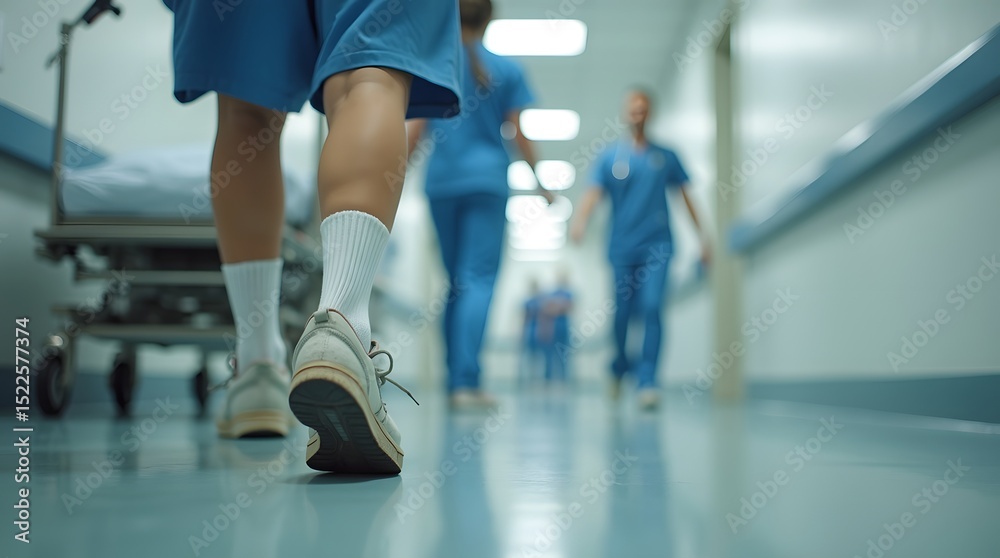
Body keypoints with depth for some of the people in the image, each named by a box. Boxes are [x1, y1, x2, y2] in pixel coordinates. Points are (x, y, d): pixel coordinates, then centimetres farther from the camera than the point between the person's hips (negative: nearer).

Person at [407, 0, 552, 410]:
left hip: (441, 181, 3)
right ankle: (467, 382, -20)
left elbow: (417, 130, 3)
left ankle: (454, 381, 14)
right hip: (487, 179, -3)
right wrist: (540, 180, 12)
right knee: (480, 278, -8)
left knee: (455, 280, 12)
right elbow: (518, 134, 2)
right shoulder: (506, 70, 3)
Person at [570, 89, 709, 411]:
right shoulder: (610, 157, 4)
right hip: (622, 247, 0)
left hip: (657, 244, 0)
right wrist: (580, 221, -29)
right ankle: (620, 367, 32)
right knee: (622, 313, 5)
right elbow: (594, 193, -9)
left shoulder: (665, 156, 8)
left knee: (652, 308, -14)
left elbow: (684, 196, 13)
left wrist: (702, 237, 9)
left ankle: (647, 382, -13)